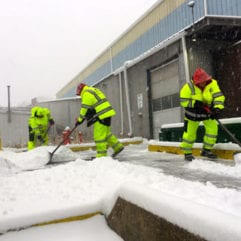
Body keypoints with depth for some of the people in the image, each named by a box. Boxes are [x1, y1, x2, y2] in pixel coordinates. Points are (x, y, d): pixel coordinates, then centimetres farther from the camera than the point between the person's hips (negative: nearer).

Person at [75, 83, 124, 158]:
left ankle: (101, 154, 1)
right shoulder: (94, 91, 25)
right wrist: (90, 119, 20)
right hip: (107, 114, 10)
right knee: (105, 133, 19)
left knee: (99, 135, -5)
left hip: (103, 115, -10)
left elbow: (85, 109, -10)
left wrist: (80, 120, -1)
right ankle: (118, 147, 24)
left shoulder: (87, 93, -7)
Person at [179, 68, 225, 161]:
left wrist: (217, 108, -36)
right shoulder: (188, 87, -20)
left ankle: (206, 150, 7)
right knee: (190, 132, -3)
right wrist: (195, 103, -31)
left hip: (207, 111, 3)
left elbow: (218, 96, -21)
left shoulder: (212, 84, -15)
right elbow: (183, 101, -18)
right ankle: (187, 153, 15)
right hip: (193, 112, -2)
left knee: (213, 128, -9)